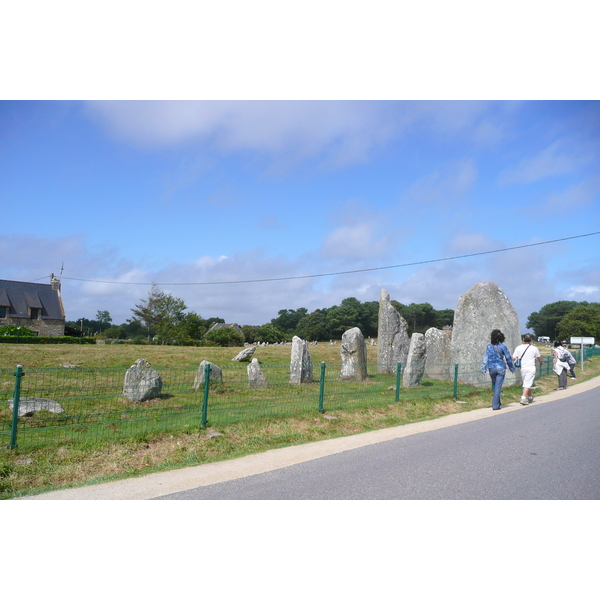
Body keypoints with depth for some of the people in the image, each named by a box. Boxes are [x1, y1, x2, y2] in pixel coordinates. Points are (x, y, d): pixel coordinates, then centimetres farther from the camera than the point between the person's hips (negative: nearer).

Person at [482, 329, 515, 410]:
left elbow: (486, 358, -4)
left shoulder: (489, 346, -1)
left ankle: (498, 403, 29)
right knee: (498, 387, -1)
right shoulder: (503, 347, -6)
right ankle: (495, 405, -3)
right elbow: (508, 358, 1)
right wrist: (512, 368, 13)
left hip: (492, 369, 3)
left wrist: (484, 369, -3)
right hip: (500, 368, -3)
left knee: (495, 386, 19)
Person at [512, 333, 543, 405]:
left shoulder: (518, 348, -1)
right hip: (531, 368, -3)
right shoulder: (534, 348, -4)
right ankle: (523, 398, -19)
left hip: (522, 368, 3)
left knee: (527, 383, 18)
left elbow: (513, 358, -5)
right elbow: (539, 358, 9)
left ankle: (530, 397, 31)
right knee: (527, 384, -6)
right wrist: (541, 362, 32)